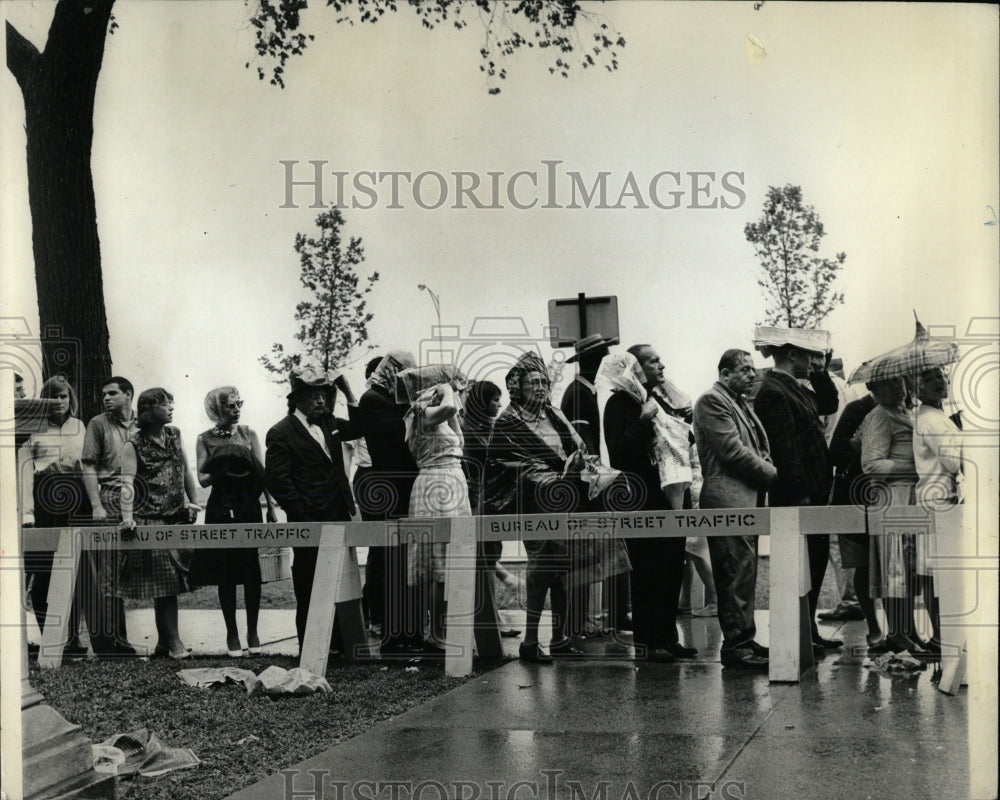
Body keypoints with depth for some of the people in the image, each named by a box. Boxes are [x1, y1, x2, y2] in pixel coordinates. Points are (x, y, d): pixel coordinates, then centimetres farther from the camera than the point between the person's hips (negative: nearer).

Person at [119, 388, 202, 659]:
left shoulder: (173, 435, 11)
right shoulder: (134, 445, -7)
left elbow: (186, 472, 17)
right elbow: (127, 483, -17)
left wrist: (193, 503, 12)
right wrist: (127, 517, -28)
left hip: (178, 518, 5)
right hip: (151, 521, -5)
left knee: (169, 584, 7)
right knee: (163, 582, -6)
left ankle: (164, 642, 13)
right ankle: (173, 642, -2)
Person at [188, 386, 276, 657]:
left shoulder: (248, 434, 6)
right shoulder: (205, 439, 3)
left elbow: (262, 473, 4)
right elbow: (203, 478, -4)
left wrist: (271, 507, -3)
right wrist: (227, 471, -22)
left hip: (249, 507, 1)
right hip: (221, 510, -1)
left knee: (251, 571, -1)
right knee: (226, 573, 1)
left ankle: (252, 632, 10)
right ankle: (232, 634, 9)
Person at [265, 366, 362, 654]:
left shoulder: (328, 424, 12)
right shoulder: (281, 433, -7)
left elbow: (358, 427, 23)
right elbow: (277, 481, -11)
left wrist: (347, 391, 9)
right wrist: (304, 515, -12)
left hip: (339, 520, 6)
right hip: (309, 524, -6)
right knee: (309, 592, 2)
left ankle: (341, 643, 17)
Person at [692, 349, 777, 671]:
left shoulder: (741, 403, 22)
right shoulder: (712, 401, -9)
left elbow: (758, 448, 24)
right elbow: (733, 451, -15)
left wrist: (769, 471, 4)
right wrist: (773, 474, -8)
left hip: (748, 498, 10)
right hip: (728, 498, -10)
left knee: (744, 571, 12)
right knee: (738, 571, -10)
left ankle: (742, 641, 17)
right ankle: (736, 645, -8)